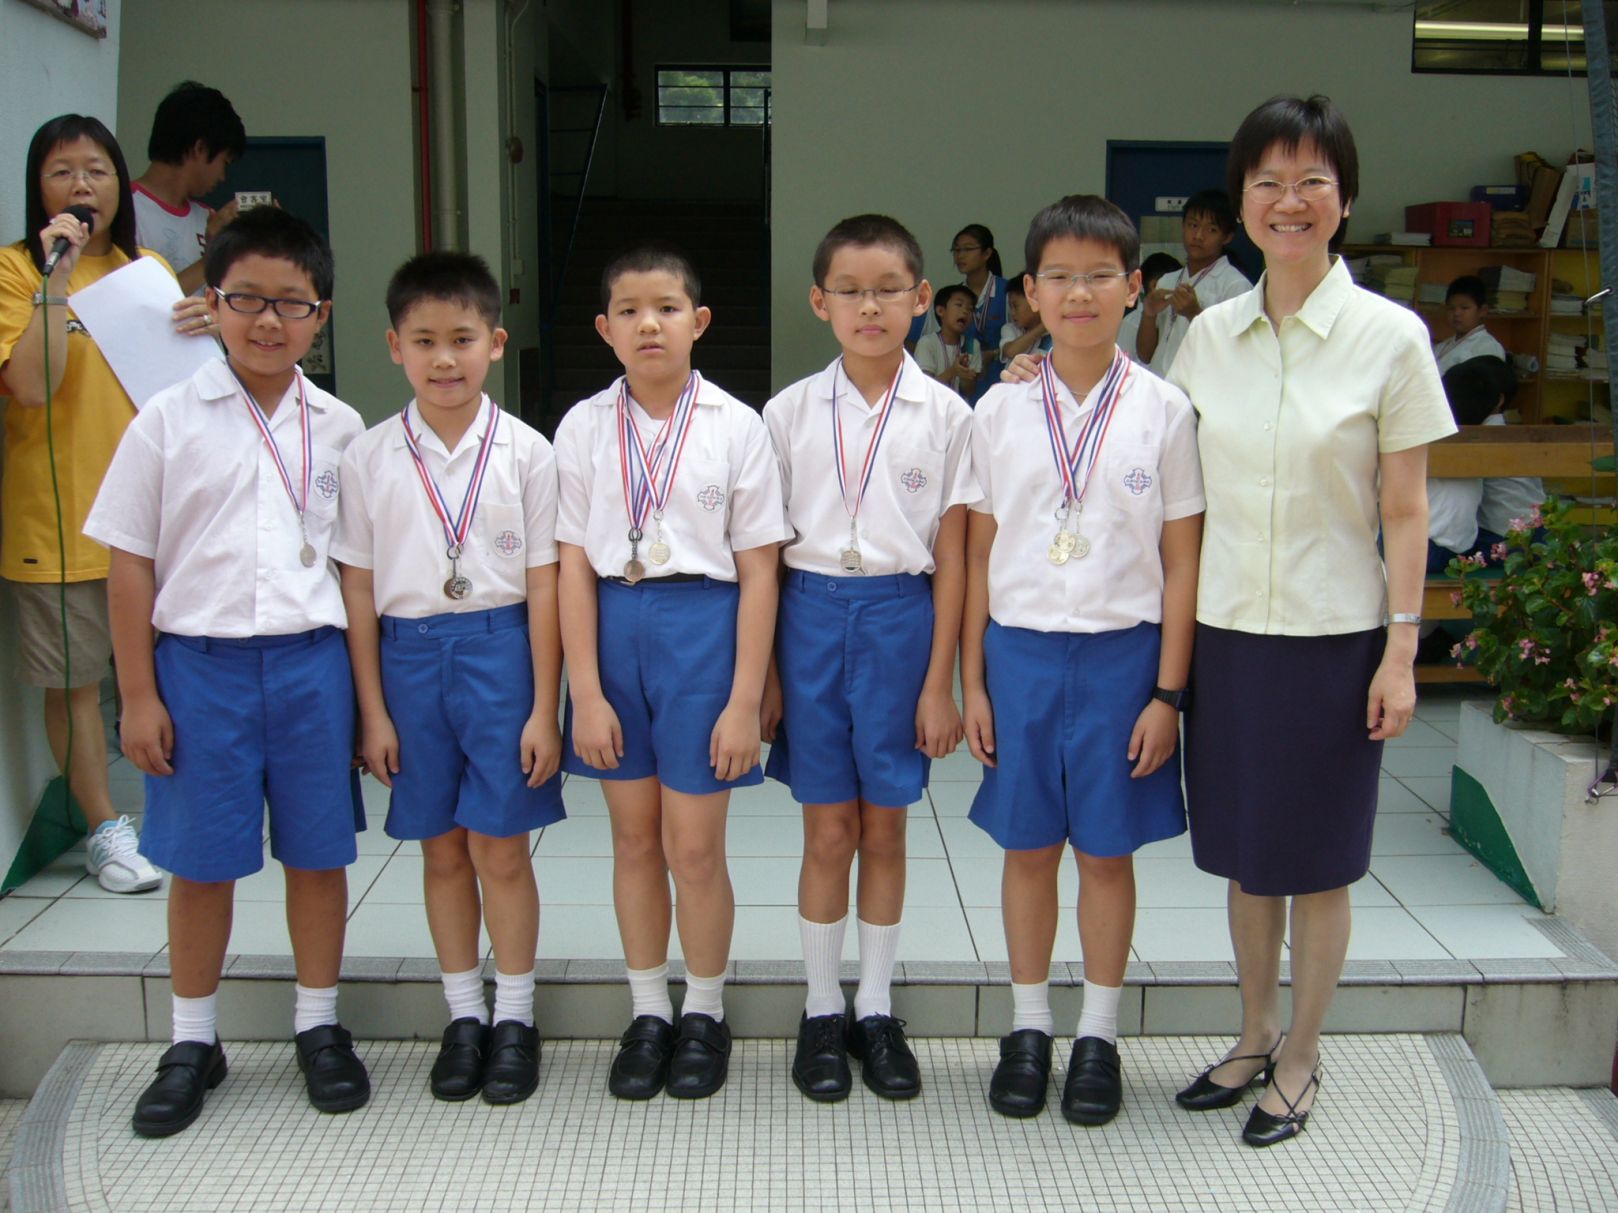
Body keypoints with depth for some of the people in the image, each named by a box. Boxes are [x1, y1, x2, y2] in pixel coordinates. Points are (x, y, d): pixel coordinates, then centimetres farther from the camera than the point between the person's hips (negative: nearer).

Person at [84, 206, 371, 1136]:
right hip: (200, 662, -1)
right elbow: (131, 566, 0)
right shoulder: (170, 421, -2)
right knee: (203, 861, 8)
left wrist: (367, 690, 6)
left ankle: (320, 1025, 27)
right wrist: (138, 696, -3)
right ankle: (195, 1043, 26)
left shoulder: (340, 427, 4)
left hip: (312, 659, 1)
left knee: (319, 852, 9)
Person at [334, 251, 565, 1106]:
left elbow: (543, 586, -3)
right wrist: (372, 709, 2)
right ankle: (463, 1015, 26)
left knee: (500, 847, 3)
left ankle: (515, 1017, 20)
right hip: (409, 655, 2)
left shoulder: (524, 452, -4)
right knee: (442, 848, 11)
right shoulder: (369, 458, 1)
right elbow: (359, 590, 3)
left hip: (500, 650, -2)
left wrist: (544, 708, -4)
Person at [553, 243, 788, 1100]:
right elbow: (575, 566, 0)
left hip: (703, 626, -2)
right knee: (635, 841, 12)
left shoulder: (736, 427, -3)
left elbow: (757, 572, -5)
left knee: (694, 846, 3)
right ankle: (648, 1014, 28)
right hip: (613, 627, 2)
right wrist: (585, 691, -6)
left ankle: (705, 1015, 24)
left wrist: (745, 700, -9)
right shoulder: (584, 428, 2)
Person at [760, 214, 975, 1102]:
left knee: (884, 829, 9)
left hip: (900, 617, 0)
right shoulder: (790, 412, 1)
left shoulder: (944, 415, -1)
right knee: (828, 831, 6)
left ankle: (876, 1011, 25)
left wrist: (939, 682, -4)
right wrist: (761, 669, 1)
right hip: (812, 614, 0)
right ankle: (821, 1012, 23)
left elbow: (951, 558, -1)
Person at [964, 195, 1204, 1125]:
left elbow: (1181, 562, -2)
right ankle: (1030, 1027, 26)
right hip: (1020, 649, 2)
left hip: (1122, 654, -1)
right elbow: (979, 553, 5)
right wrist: (973, 681, 3)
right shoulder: (1001, 411, 2)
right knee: (1028, 847, 10)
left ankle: (1099, 1036, 25)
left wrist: (1168, 692, -5)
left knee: (1107, 850, 8)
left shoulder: (1163, 411, -3)